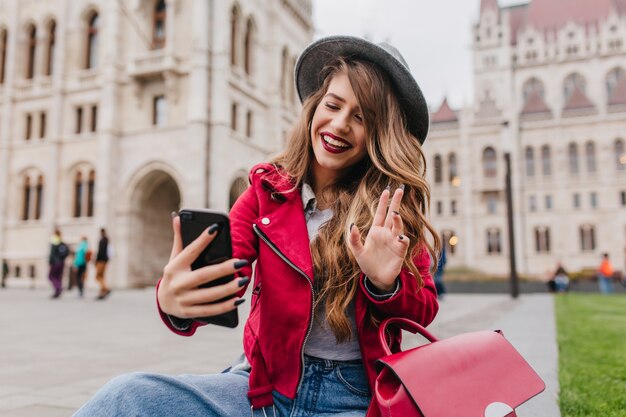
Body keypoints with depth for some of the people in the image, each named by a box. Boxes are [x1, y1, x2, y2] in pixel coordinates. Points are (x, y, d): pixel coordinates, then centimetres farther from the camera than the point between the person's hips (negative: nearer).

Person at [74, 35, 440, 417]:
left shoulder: (394, 207, -1)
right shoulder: (268, 189, 0)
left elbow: (423, 310, -1)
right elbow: (219, 279, -12)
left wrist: (385, 284, -23)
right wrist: (176, 301, -35)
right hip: (266, 384, 1)